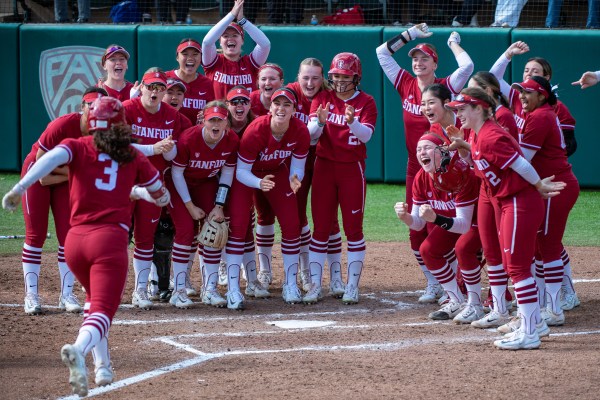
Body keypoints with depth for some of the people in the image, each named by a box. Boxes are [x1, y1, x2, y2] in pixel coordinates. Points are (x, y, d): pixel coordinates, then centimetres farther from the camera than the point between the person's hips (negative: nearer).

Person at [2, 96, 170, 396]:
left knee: (95, 301, 28)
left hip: (75, 240, 3)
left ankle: (102, 366, 22)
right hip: (111, 238, -2)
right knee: (102, 310, -15)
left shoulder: (77, 147, 9)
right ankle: (79, 349, -46)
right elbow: (162, 197, 24)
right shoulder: (133, 157, 13)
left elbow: (52, 158, -14)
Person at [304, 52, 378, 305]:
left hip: (352, 170, -2)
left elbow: (366, 135, -16)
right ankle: (315, 286, 5)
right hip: (324, 167, 2)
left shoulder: (366, 102, -1)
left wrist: (352, 122, -35)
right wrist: (319, 121, -30)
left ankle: (352, 286, 5)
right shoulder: (322, 99, 4)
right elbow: (311, 134, -8)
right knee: (320, 227, 2)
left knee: (353, 228, 0)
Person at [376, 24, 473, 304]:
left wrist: (454, 43, -7)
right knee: (416, 230, 6)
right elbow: (382, 52, 10)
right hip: (415, 168, 5)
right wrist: (410, 34, 8)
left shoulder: (445, 87, -7)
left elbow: (467, 66, -24)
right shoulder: (406, 84, 6)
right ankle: (433, 285, 18)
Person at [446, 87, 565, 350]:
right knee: (512, 264, 17)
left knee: (517, 266, -9)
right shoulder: (477, 136, 10)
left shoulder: (491, 137, -21)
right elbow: (476, 160, 23)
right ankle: (535, 323, 27)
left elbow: (521, 164, -21)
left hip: (521, 203, -11)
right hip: (509, 204, 11)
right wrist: (463, 149, 5)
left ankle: (528, 334, -8)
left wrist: (539, 187, -9)